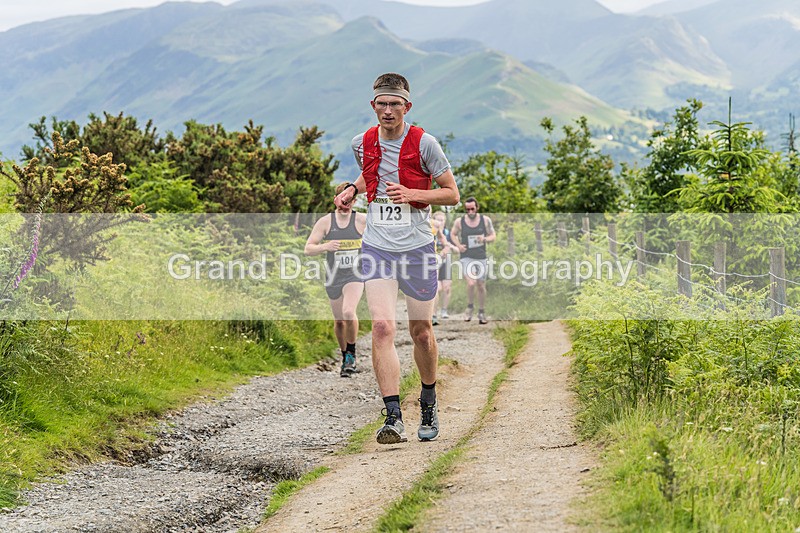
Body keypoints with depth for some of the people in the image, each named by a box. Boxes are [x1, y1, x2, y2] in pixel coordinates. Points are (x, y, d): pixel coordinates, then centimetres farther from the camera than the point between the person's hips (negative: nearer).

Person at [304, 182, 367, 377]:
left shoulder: (362, 220, -4)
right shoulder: (325, 222, -2)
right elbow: (308, 249, -3)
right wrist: (324, 247, -23)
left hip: (355, 275, -2)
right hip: (333, 278, 2)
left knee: (349, 312, -25)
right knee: (339, 321, 10)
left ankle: (351, 354, -6)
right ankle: (345, 357, 32)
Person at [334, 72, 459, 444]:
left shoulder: (424, 143, -8)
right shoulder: (362, 143, 4)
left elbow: (452, 194, -3)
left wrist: (412, 194, -17)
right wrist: (352, 189, 6)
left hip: (416, 248, -2)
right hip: (376, 248, 2)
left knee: (420, 330, 9)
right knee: (382, 327, -15)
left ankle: (429, 403, 35)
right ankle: (393, 418, -18)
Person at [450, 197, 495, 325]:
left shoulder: (485, 220, -2)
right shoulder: (459, 222, -4)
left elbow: (493, 236, 6)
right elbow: (453, 234, 13)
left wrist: (485, 239, -16)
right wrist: (458, 245, -5)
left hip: (481, 257, 2)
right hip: (467, 257, -2)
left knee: (481, 285, 9)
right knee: (471, 283, -20)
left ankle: (481, 313, 25)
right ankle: (470, 307, 5)